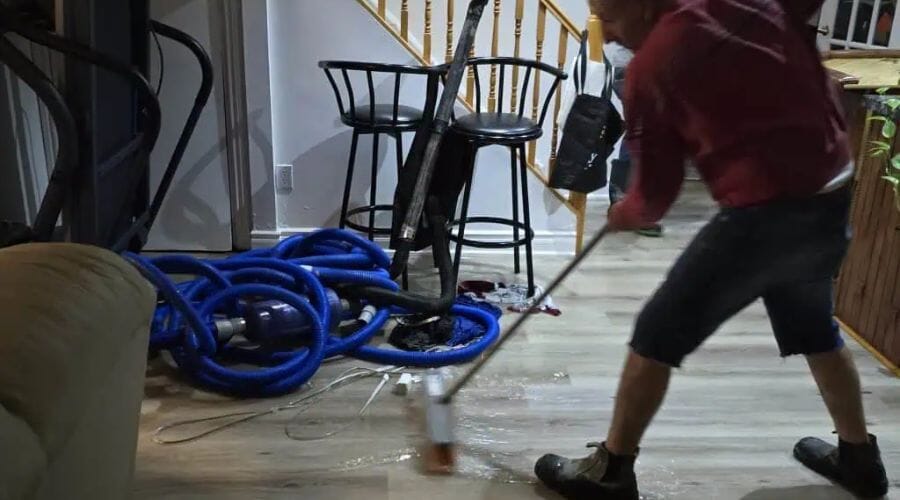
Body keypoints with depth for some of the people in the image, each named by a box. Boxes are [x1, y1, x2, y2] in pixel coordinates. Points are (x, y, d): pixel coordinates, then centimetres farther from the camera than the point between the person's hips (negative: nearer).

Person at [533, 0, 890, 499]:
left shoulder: (651, 65, -10)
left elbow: (656, 190, -3)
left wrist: (625, 214, 18)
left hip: (763, 213, -7)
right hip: (834, 197, 8)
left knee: (656, 335, 5)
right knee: (814, 328, 29)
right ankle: (860, 457, 47)